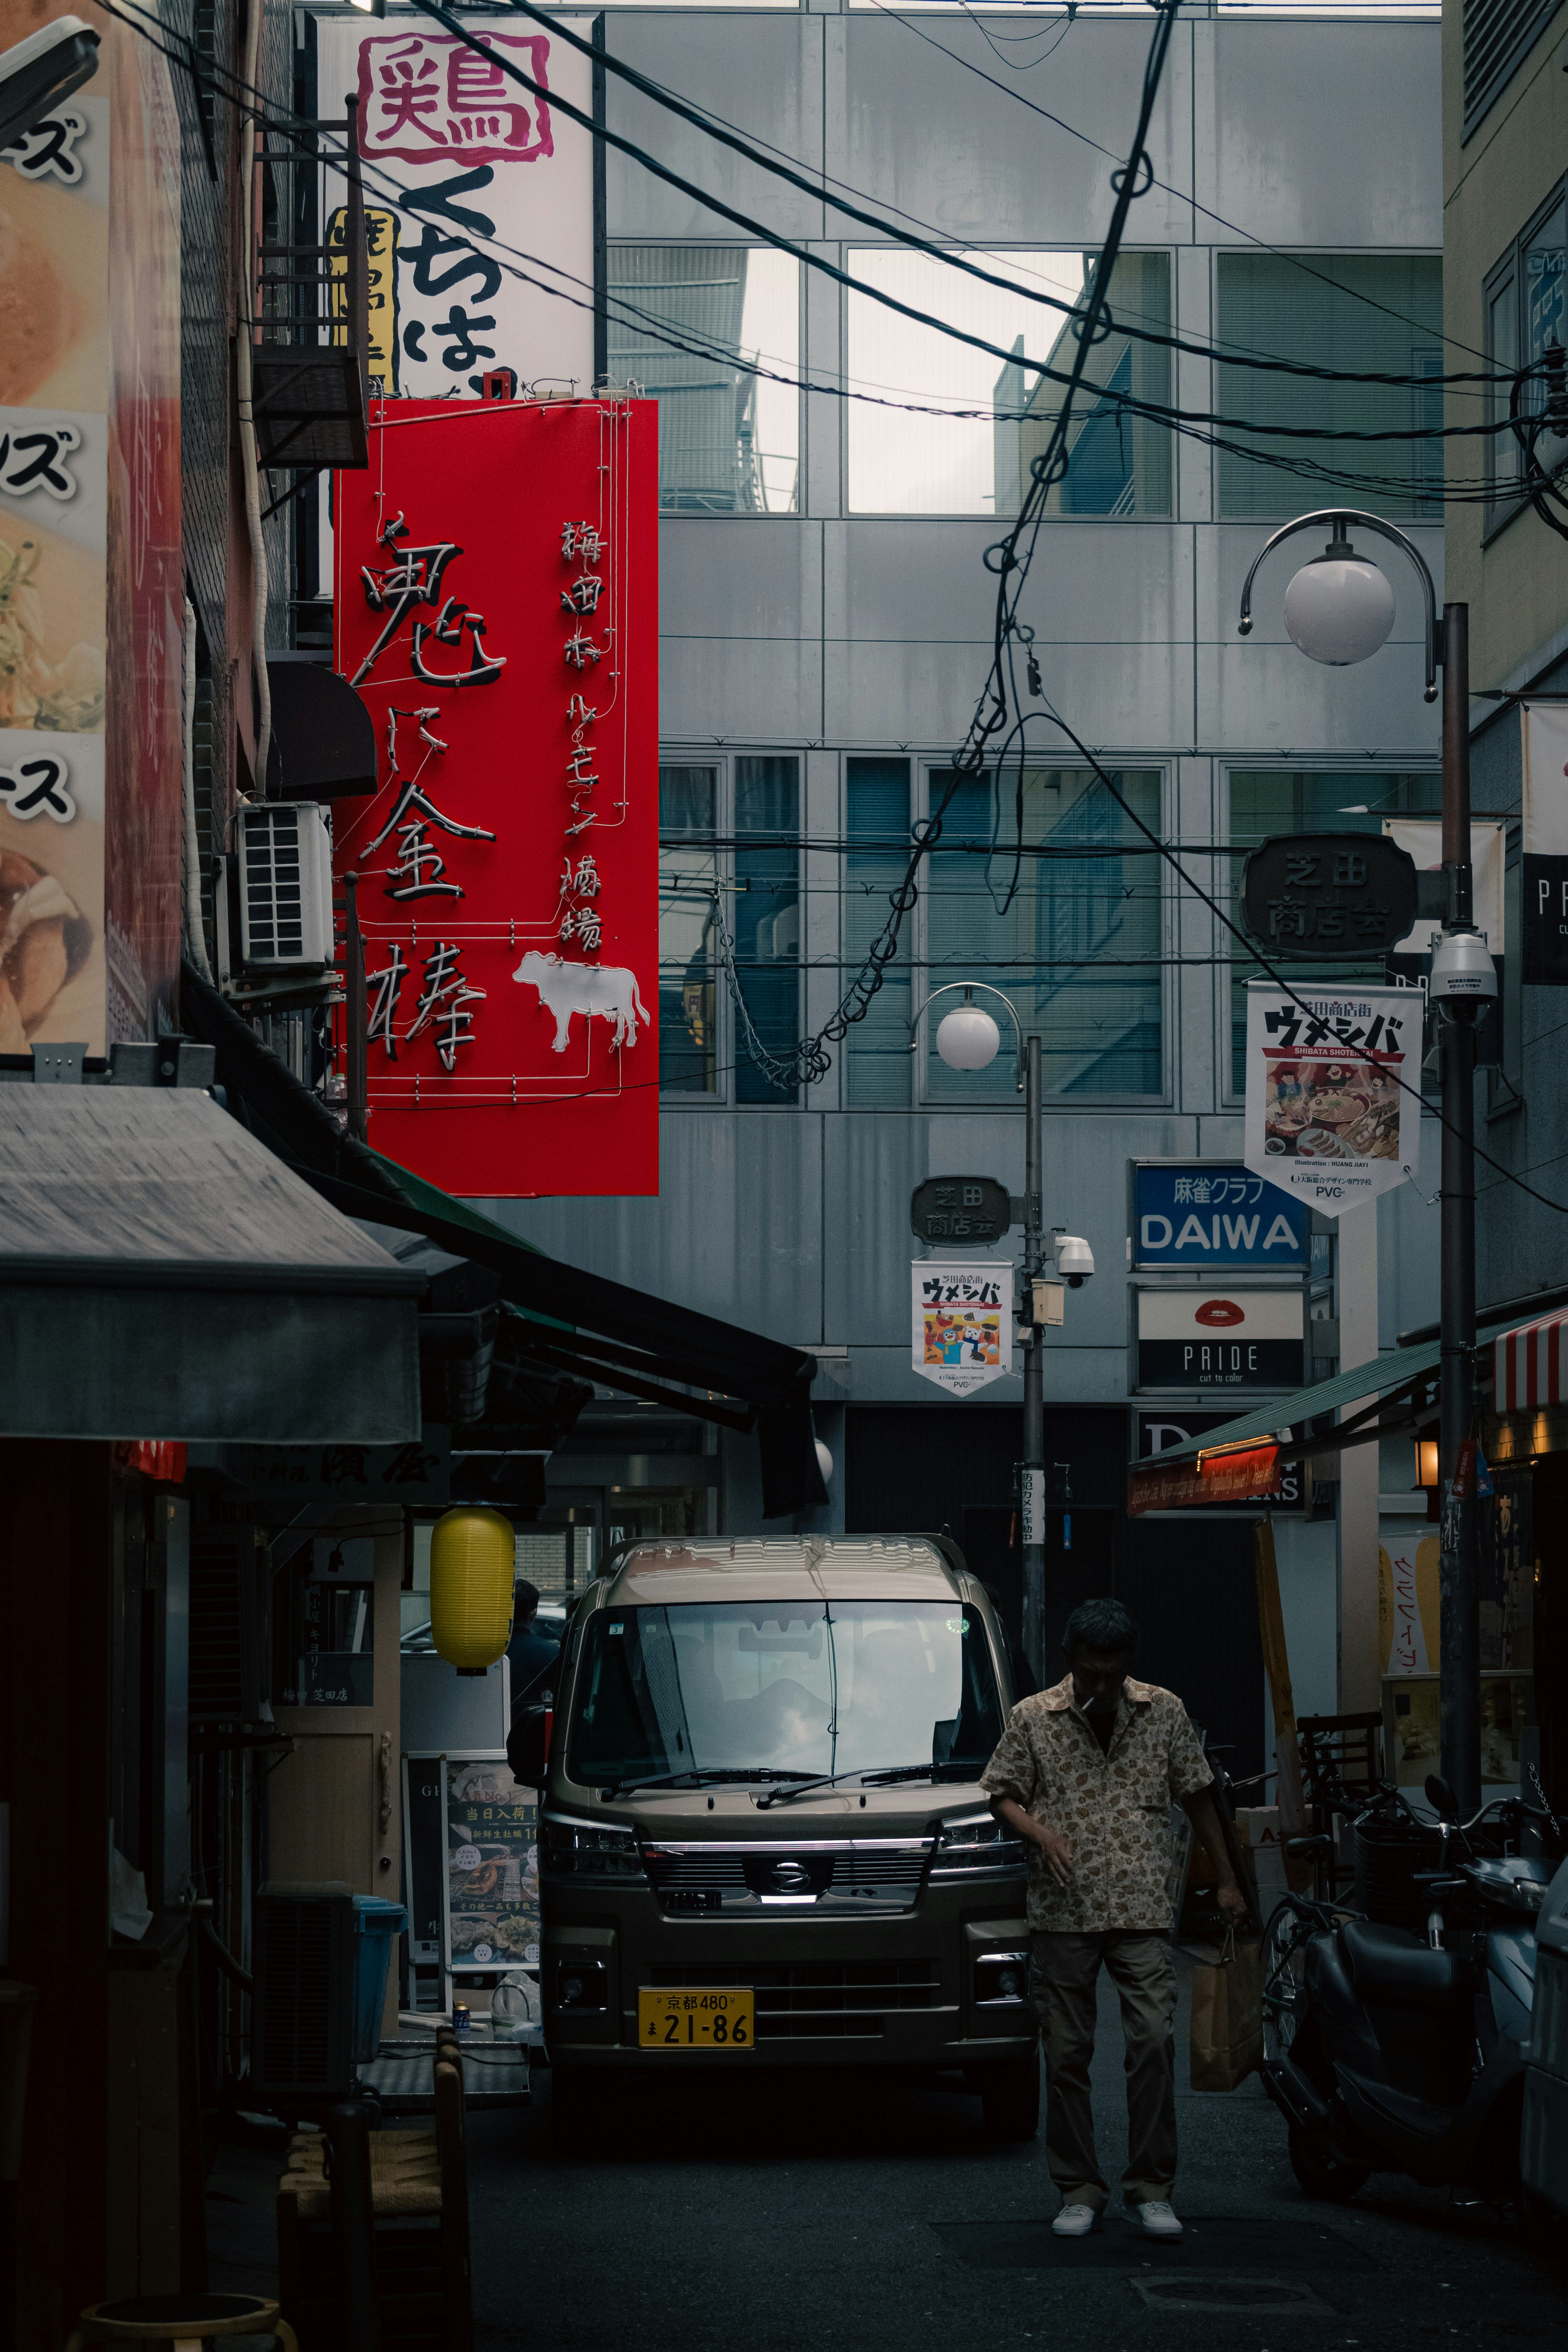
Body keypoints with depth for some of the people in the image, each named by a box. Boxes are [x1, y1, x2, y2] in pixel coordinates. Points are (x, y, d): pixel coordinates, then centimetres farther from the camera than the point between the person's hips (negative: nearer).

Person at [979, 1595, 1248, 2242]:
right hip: (1063, 1915, 0)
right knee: (1067, 2055, 2)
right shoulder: (1033, 1718, 2)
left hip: (1142, 1912, 0)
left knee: (1154, 2043, -9)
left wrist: (1227, 1880, 14)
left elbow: (1196, 1796, 13)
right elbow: (1002, 1795, 7)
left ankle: (1150, 2188, -2)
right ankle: (1079, 2192, 10)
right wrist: (1040, 1832, -14)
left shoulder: (1164, 1713, 6)